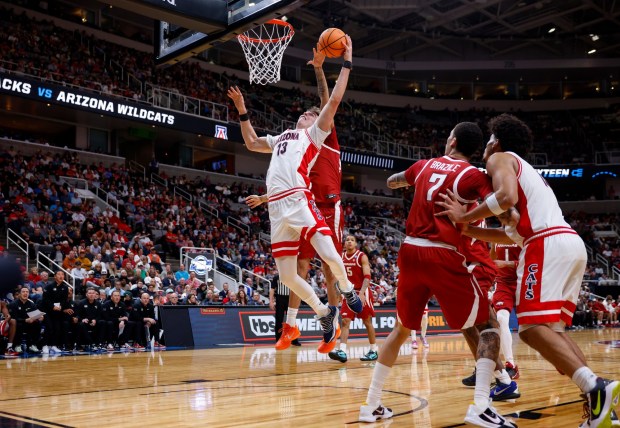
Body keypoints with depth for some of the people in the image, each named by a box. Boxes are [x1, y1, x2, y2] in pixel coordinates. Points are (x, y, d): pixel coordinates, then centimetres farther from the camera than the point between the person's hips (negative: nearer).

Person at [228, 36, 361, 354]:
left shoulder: (315, 134, 15)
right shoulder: (282, 137, 32)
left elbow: (335, 100, 4)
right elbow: (252, 143, 44)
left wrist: (346, 62, 5)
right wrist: (242, 110, 39)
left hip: (299, 200, -6)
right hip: (277, 207, 6)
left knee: (329, 255, -20)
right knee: (287, 275, -1)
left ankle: (348, 291, 12)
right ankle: (325, 315, 17)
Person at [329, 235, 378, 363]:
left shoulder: (362, 256, -11)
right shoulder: (341, 257, 5)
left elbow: (367, 277, -19)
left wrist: (361, 293, -31)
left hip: (362, 292, -5)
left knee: (367, 322, 3)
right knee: (345, 321, -7)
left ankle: (374, 350, 14)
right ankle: (342, 351, -15)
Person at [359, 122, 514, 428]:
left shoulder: (424, 165, 14)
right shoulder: (473, 175, -2)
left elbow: (391, 182, 34)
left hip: (410, 252, 5)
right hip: (443, 257, -5)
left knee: (401, 329, 21)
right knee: (489, 325, 8)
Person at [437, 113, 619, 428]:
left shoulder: (500, 158, 9)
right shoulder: (527, 170, 35)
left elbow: (507, 196, -14)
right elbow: (517, 232, 34)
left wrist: (464, 217, -7)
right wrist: (472, 229, 36)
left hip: (548, 243, -9)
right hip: (573, 242, 9)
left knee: (532, 327, -12)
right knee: (552, 327, 11)